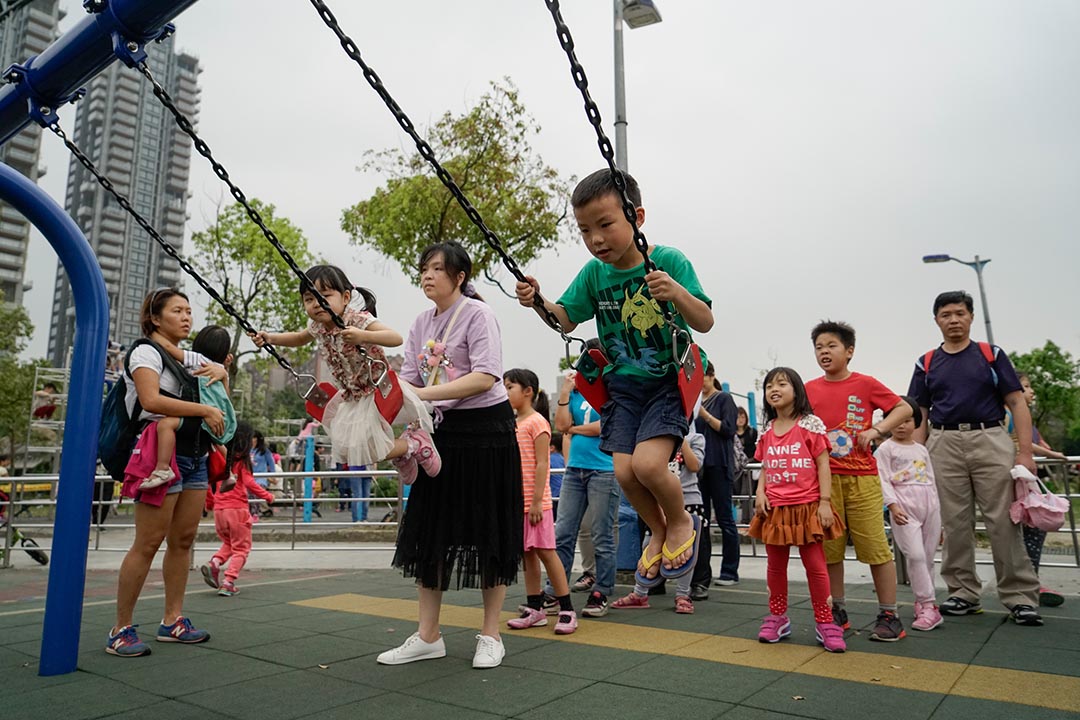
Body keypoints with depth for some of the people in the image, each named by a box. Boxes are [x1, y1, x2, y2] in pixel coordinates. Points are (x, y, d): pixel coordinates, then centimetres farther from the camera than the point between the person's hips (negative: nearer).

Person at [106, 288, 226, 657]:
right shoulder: (146, 352, -4)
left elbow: (218, 392, 29)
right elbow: (151, 400, -20)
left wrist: (219, 370, 6)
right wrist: (205, 410, -18)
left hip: (195, 457, 8)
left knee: (183, 540, 9)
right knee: (147, 544, -7)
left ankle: (172, 621, 17)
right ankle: (121, 630, 3)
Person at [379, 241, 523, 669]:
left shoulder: (477, 314, -10)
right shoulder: (422, 323, 11)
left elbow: (485, 376, -21)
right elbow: (408, 379, 6)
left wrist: (424, 394, -28)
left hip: (485, 429, -7)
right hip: (443, 430, 7)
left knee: (486, 531, 1)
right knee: (429, 530, 7)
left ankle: (491, 635, 15)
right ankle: (427, 637, 18)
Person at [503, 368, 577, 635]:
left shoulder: (536, 421, -10)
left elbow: (541, 465, -15)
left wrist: (536, 502, -18)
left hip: (534, 502, -8)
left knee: (545, 551, -4)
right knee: (527, 553, 11)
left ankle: (567, 610, 5)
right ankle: (534, 609, 20)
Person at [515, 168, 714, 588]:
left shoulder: (669, 261, -14)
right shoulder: (594, 273, -3)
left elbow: (705, 322, -16)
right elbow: (566, 320, 8)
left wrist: (677, 293, -36)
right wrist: (539, 302, -12)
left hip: (669, 380, -4)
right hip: (622, 383, 4)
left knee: (648, 463, -21)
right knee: (624, 470, -5)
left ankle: (682, 521, 12)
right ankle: (659, 531, 25)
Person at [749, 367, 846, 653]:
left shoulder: (810, 424, -4)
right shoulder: (767, 431, 9)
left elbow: (823, 464, -6)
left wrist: (824, 503, -11)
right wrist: (760, 494, -3)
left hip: (806, 506, -4)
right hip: (774, 509, 5)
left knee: (815, 565, 2)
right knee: (775, 565, 13)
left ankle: (825, 623, 15)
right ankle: (777, 618, 27)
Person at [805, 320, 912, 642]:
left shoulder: (865, 384, 1)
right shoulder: (809, 389, 6)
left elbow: (904, 408, 6)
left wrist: (876, 430, -8)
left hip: (861, 478, -2)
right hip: (824, 479, 3)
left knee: (875, 547, -1)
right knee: (829, 549, 8)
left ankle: (889, 616, 12)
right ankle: (837, 612, 21)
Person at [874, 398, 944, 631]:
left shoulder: (921, 450, 18)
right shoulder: (886, 449, 1)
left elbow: (931, 482, 21)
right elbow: (883, 481, -7)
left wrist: (938, 514, 19)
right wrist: (892, 505, -19)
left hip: (929, 507, 6)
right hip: (904, 509, -6)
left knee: (928, 557, 7)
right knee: (916, 555, -14)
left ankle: (922, 604, 16)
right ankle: (929, 606, -8)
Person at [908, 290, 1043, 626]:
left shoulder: (992, 355, 7)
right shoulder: (926, 364, 11)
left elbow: (1017, 403, 3)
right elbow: (919, 416, 11)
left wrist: (1025, 452, -7)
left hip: (991, 440, -1)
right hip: (944, 445, 2)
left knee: (1003, 521, -3)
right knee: (955, 524, 6)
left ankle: (1020, 597, 7)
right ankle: (964, 593, 16)